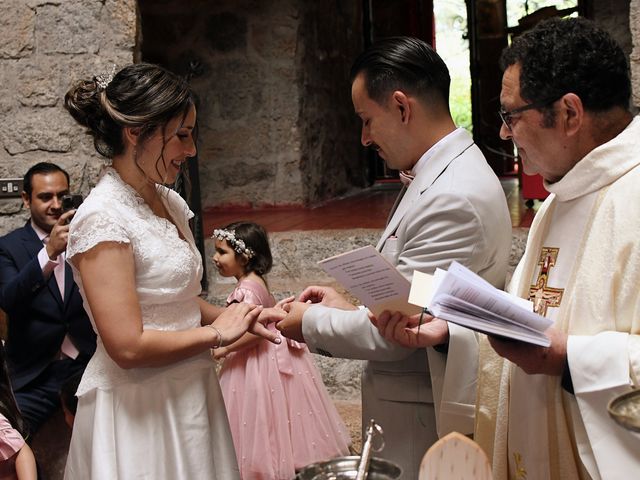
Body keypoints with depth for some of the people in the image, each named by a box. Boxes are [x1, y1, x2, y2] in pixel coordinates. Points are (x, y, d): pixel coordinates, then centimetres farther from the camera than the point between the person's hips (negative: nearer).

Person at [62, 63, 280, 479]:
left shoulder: (170, 202, 6)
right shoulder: (103, 218, -19)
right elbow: (127, 346, -23)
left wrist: (244, 319, -1)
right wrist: (217, 333, -12)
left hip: (189, 393, 8)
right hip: (139, 408, -8)